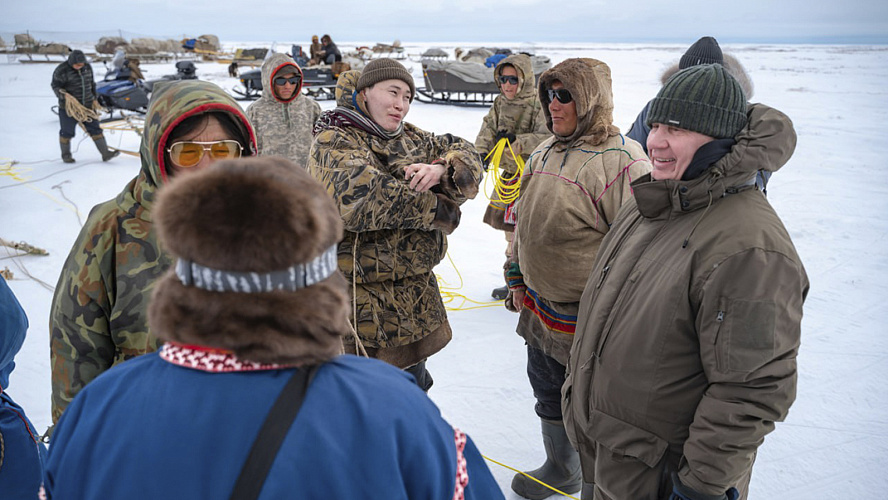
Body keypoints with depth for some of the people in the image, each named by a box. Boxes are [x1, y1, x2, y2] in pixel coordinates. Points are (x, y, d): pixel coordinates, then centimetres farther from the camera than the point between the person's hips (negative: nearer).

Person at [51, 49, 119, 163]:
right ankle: (66, 155, 22)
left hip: (87, 106, 4)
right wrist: (63, 95, -26)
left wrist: (94, 98, 16)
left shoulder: (87, 67, 5)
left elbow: (92, 83, 17)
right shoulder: (62, 70, -12)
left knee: (95, 129, 3)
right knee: (67, 132, 6)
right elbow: (55, 85, -9)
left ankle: (105, 153, 4)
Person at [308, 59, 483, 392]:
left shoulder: (409, 139, 12)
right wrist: (438, 208, -17)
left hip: (416, 299, 7)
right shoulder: (333, 143, -11)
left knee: (414, 386, 23)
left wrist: (442, 170, -18)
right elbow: (363, 196, -28)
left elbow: (466, 155, 7)